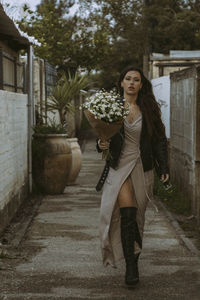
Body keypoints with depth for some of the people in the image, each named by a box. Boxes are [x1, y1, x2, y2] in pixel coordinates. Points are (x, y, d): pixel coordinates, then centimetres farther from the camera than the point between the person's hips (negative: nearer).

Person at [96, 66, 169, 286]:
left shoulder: (149, 109, 3)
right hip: (119, 166, -1)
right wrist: (101, 144, -14)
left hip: (142, 167, 2)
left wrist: (164, 168, -2)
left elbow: (160, 140, 5)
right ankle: (130, 265, -10)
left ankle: (134, 255, 27)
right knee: (127, 214, -15)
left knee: (137, 216, 7)